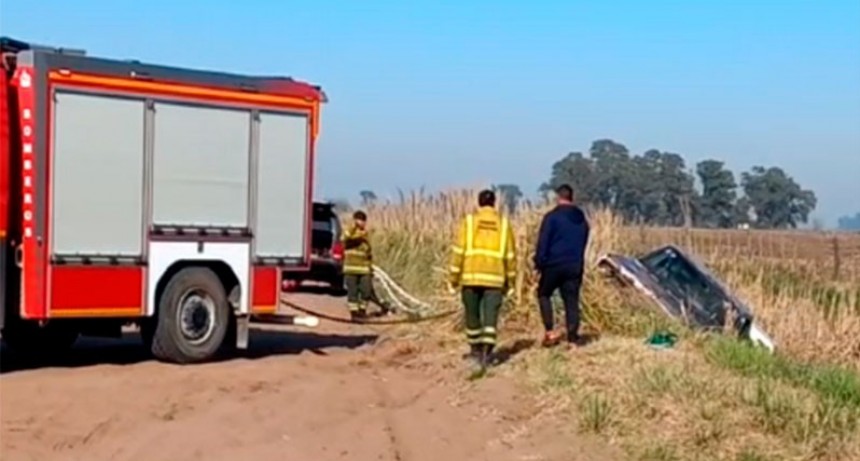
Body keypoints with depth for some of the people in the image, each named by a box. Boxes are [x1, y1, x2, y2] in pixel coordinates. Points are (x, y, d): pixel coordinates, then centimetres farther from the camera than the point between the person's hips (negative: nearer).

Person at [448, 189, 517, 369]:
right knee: (490, 317, -2)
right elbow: (510, 255, 7)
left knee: (472, 314, 14)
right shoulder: (503, 224, 6)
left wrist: (454, 277, 3)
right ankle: (487, 352, -14)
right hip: (494, 278, 0)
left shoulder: (469, 221, 1)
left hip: (471, 276, 0)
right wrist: (510, 281, 16)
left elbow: (458, 251, -3)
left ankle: (476, 349, 26)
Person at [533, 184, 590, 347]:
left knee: (544, 294, 13)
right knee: (571, 301, 6)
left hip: (554, 264, -5)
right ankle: (573, 338, 1)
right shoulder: (581, 219, 13)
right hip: (575, 266, 5)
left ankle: (550, 331, 0)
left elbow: (543, 242, -11)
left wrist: (539, 263, -5)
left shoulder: (552, 217, -8)